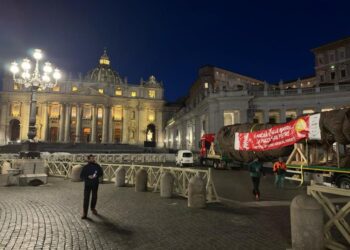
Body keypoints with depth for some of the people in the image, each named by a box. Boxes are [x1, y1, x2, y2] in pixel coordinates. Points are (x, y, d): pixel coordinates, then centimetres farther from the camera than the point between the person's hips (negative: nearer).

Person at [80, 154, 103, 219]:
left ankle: (93, 208, 41)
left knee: (94, 197, 16)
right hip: (87, 184, -2)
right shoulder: (85, 167, -8)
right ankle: (85, 213, 0)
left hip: (95, 184, 2)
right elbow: (81, 176, -7)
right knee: (86, 198, -6)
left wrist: (96, 176, -14)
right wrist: (88, 177, -23)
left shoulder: (97, 166, -3)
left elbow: (101, 173, 6)